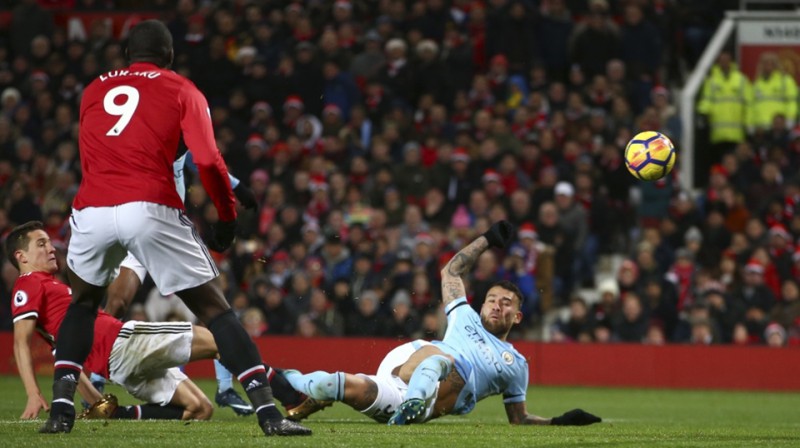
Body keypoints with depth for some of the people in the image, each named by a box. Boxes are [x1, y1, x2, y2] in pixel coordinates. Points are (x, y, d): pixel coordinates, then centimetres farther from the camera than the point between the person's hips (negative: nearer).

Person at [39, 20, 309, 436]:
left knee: (83, 301, 29)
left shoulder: (93, 91, 24)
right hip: (152, 209, -3)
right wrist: (227, 217, 12)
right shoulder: (181, 90, 13)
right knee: (213, 308, 6)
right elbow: (208, 161, 2)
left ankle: (61, 408, 15)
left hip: (91, 210, 3)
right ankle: (268, 412, -4)